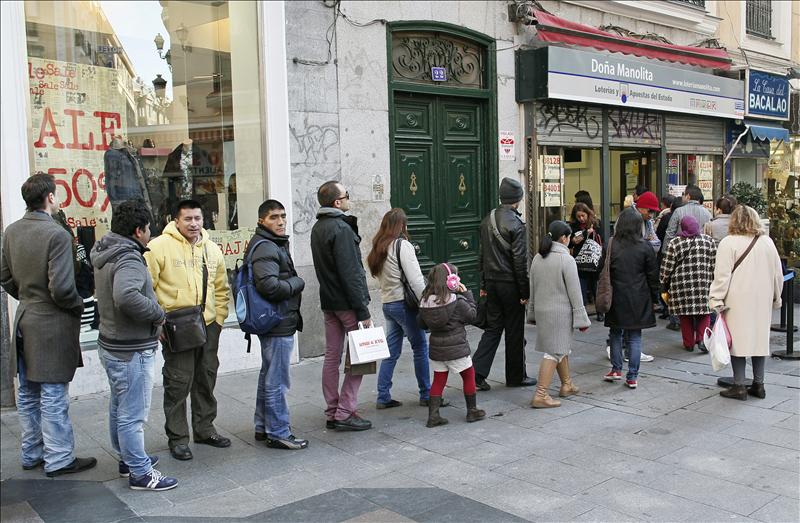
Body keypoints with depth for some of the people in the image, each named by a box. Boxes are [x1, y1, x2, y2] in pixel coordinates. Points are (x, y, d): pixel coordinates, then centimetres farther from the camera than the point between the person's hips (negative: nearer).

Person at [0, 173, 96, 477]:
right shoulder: (57, 235, -19)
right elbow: (62, 288, -23)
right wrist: (79, 306, -5)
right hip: (52, 326, -8)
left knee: (28, 394, 18)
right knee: (53, 397, 1)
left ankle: (32, 454, 31)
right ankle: (58, 460, 11)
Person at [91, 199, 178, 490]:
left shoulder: (105, 255, 9)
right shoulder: (128, 260, -22)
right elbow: (127, 296, -41)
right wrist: (158, 313, -25)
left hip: (112, 344, 10)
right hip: (132, 351, -10)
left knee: (119, 407, 21)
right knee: (133, 414, 0)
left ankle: (127, 459, 37)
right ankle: (140, 473, 10)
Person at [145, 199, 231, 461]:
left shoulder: (212, 249, 10)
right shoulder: (160, 246, -10)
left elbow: (221, 289, 17)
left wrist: (219, 318, 9)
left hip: (208, 326, 6)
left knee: (206, 380, 15)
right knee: (178, 382, 0)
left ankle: (204, 429, 30)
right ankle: (177, 437, 14)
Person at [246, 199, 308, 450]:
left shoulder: (274, 244, 16)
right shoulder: (265, 248, -17)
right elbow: (270, 286, -28)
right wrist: (298, 283, -13)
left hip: (272, 323, 11)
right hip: (278, 325, -11)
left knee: (268, 376, 19)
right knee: (276, 382, -2)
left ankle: (263, 426, 31)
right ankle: (278, 433, 7)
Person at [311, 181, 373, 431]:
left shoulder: (318, 228, 13)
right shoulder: (341, 228, -17)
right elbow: (350, 272, -20)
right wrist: (363, 311, -19)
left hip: (328, 302, 9)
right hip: (346, 303, -9)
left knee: (332, 356, 11)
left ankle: (332, 412, 17)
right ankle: (344, 413, -1)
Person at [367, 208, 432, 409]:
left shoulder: (378, 248, 12)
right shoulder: (402, 245, -11)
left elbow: (379, 275, 12)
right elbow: (415, 279, -16)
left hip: (387, 303, 7)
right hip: (403, 303, -7)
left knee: (391, 351, 12)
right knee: (420, 347, 4)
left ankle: (383, 397, 14)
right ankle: (426, 395, 10)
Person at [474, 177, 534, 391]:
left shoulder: (487, 221, 7)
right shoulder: (516, 224, -15)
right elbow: (520, 261, -15)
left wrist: (484, 284, 19)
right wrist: (525, 291, -9)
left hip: (492, 283, 6)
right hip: (510, 284, -6)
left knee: (493, 327, 12)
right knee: (515, 331, 6)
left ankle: (478, 372, 4)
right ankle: (516, 376, 18)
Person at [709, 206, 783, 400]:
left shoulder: (729, 243, -10)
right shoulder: (767, 242, 6)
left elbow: (722, 275, -13)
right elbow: (778, 274, 12)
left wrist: (717, 300, -8)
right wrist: (775, 298, 22)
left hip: (738, 302, -5)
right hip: (762, 301, 5)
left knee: (737, 340, 1)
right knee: (760, 338, 13)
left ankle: (739, 386, 4)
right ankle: (758, 384, 18)